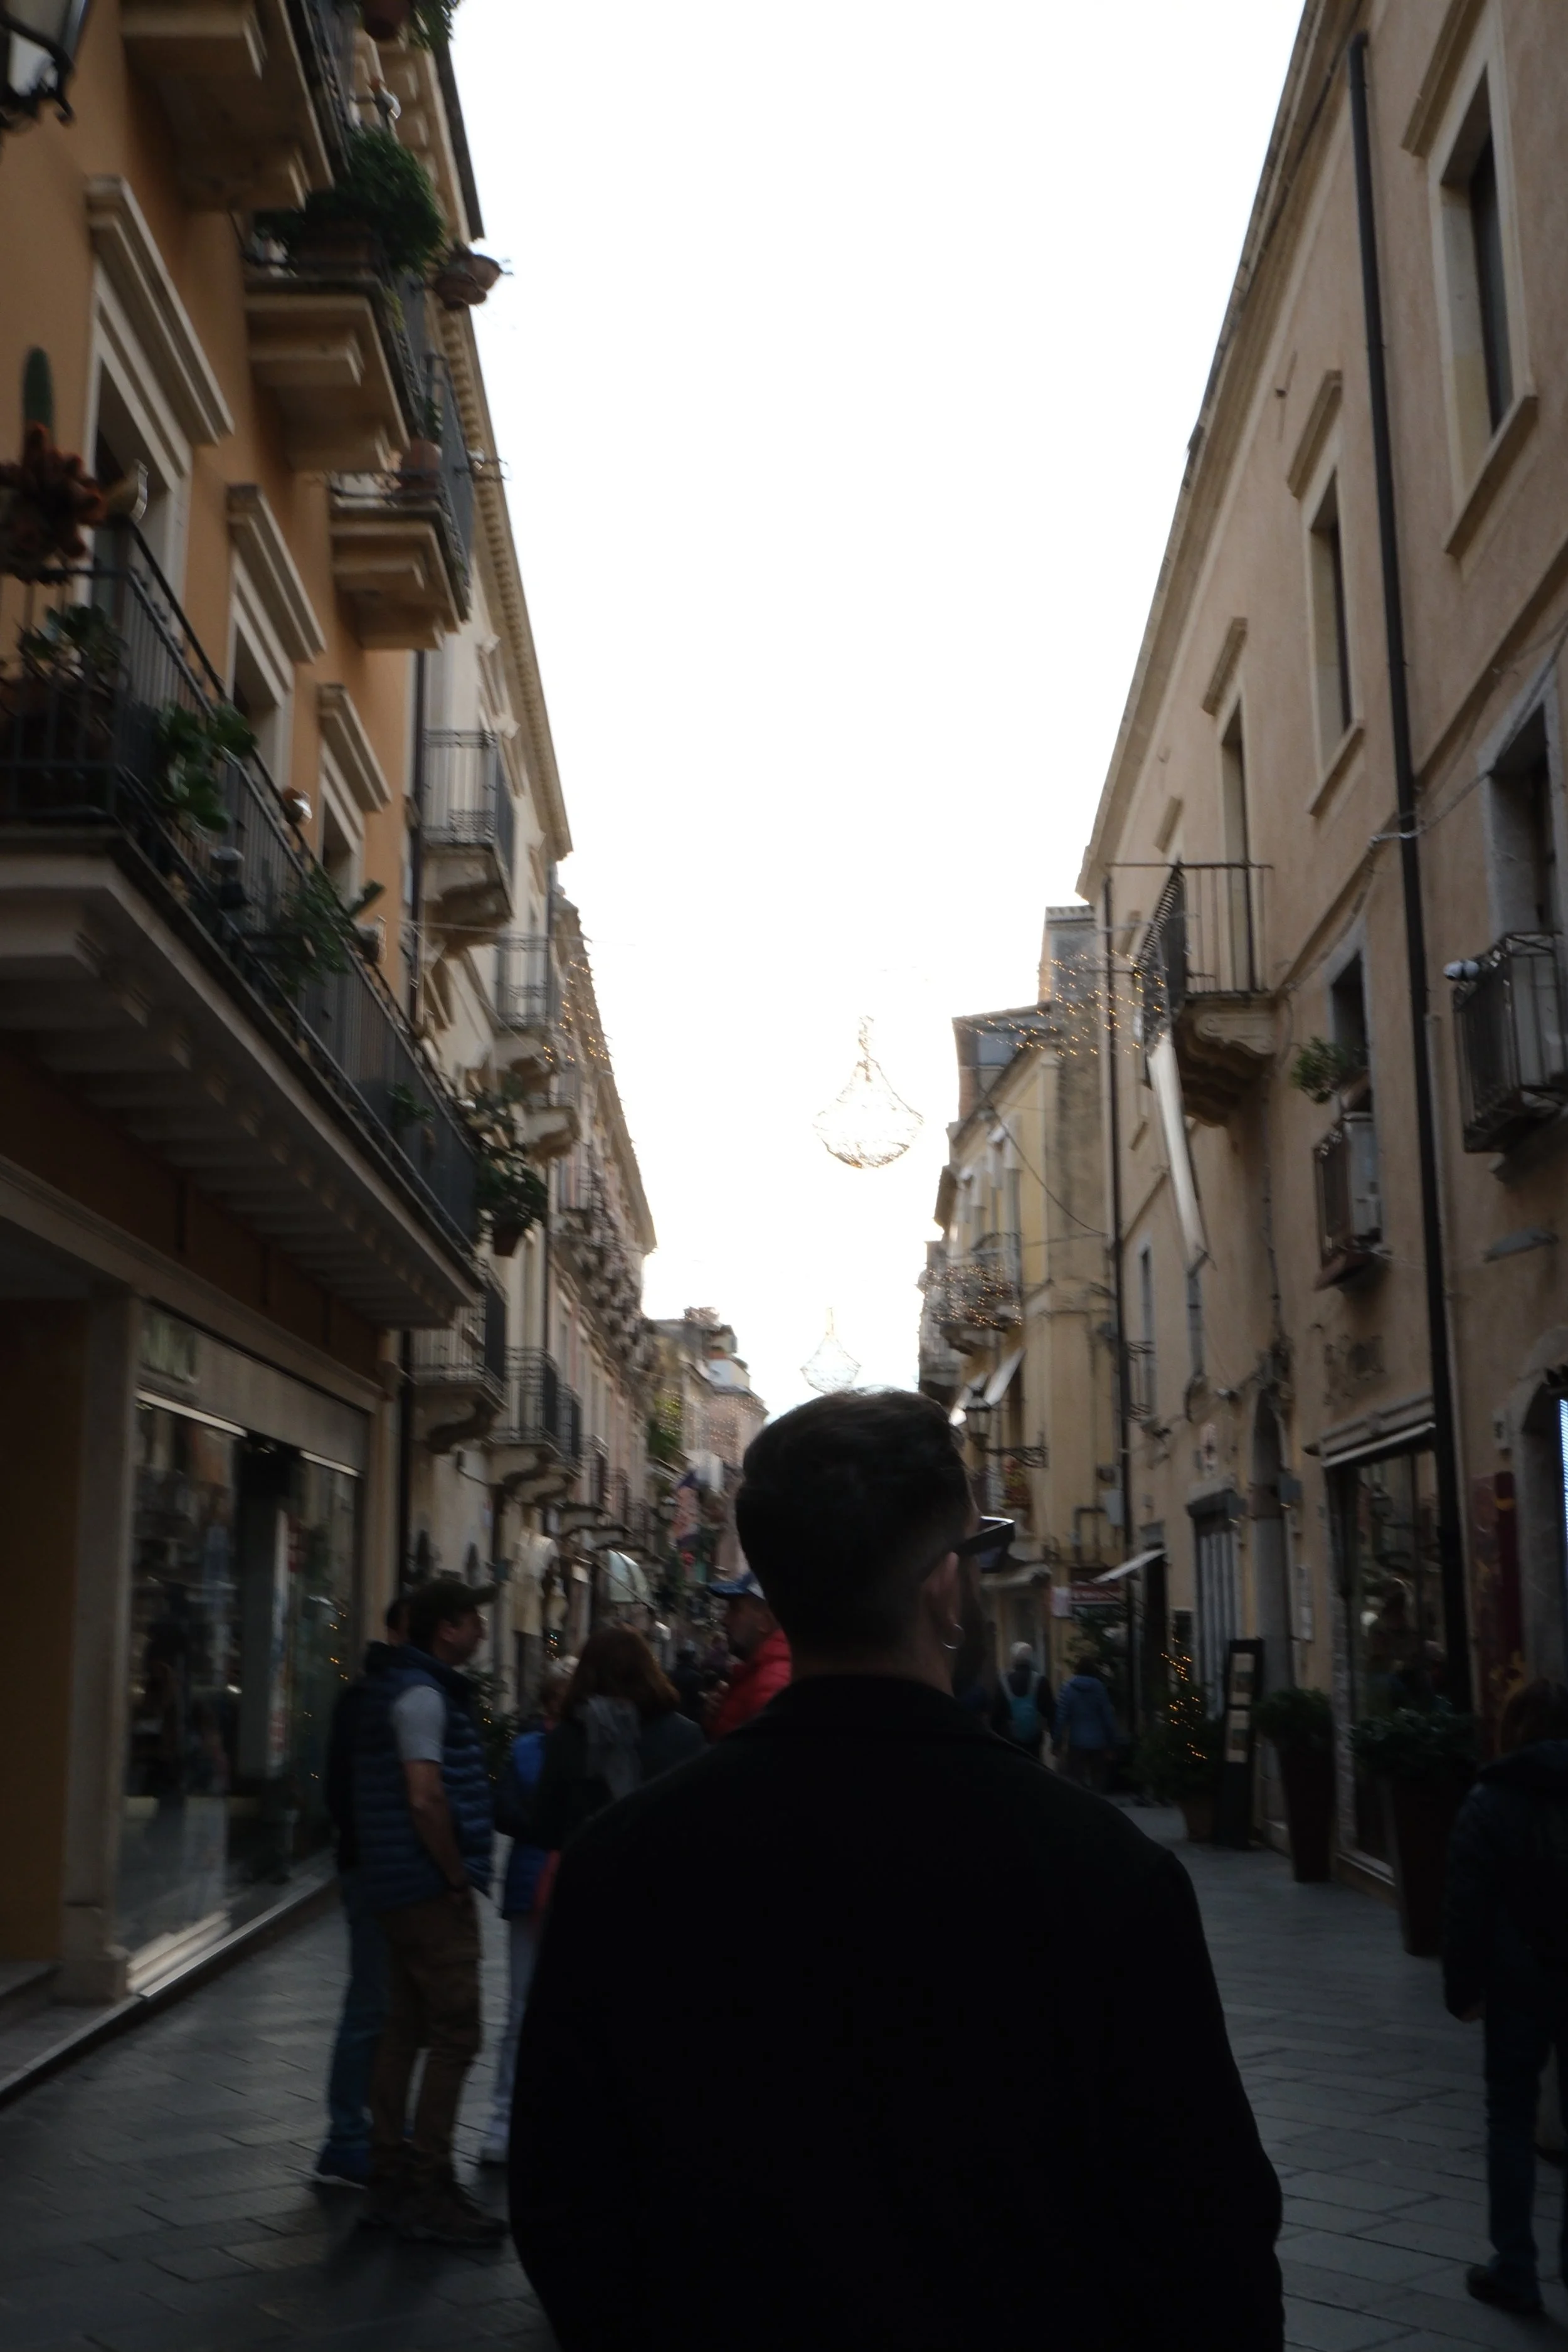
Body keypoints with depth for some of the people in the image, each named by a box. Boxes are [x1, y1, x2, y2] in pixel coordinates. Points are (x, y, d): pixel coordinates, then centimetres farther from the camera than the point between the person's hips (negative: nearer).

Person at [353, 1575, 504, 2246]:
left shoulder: (399, 1686, 15)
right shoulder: (423, 1695, -16)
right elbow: (425, 1798, -25)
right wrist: (458, 1877, -15)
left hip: (401, 1888, 10)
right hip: (432, 1889, -10)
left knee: (405, 2030, 14)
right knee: (454, 2037, -5)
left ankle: (391, 2178, 21)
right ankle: (429, 2190, 0)